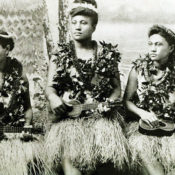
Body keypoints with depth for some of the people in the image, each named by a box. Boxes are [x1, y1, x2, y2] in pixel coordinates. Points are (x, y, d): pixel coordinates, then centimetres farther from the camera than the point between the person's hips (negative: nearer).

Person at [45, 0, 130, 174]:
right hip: (69, 115, 0)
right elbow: (50, 87, 4)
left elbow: (117, 88, 13)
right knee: (68, 154, -22)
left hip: (100, 114, 1)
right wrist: (54, 99, -17)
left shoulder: (107, 54, 10)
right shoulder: (59, 55, 10)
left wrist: (107, 104, -5)